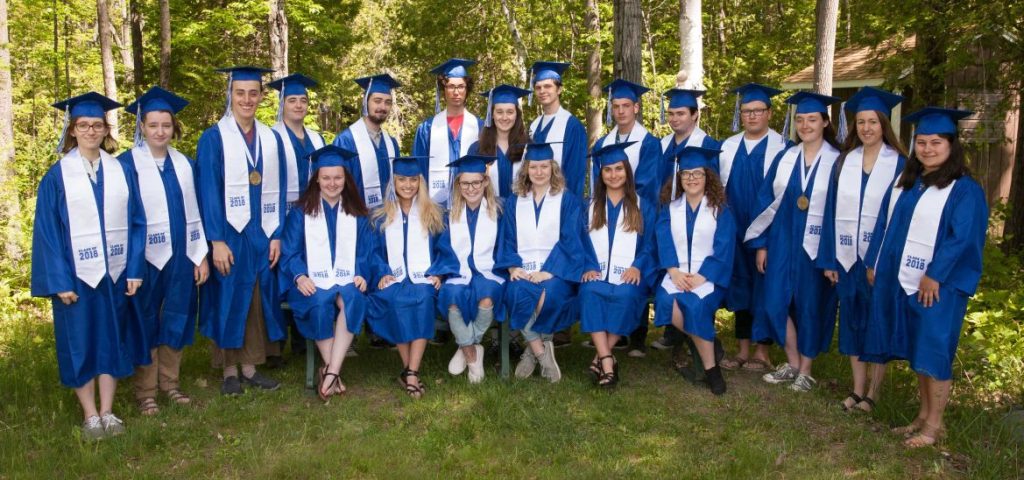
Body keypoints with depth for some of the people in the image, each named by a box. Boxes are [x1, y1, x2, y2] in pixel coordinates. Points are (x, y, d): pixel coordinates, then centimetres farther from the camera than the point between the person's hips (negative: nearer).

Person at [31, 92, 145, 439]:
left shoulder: (122, 171, 4)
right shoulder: (57, 175, -3)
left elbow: (136, 223, 3)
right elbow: (47, 231, -5)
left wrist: (135, 269, -4)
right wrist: (59, 280, -11)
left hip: (114, 272, 2)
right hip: (75, 273, -2)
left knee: (111, 341, 9)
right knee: (80, 345, 6)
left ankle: (107, 413, 20)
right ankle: (90, 417, 17)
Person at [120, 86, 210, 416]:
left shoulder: (183, 163, 8)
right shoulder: (127, 163, -6)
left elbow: (193, 211, 9)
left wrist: (201, 255, 5)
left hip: (181, 256, 4)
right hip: (144, 257, -4)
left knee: (177, 320, 12)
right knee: (146, 324, 6)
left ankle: (170, 381, 27)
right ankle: (145, 390, 19)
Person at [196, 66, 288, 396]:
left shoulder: (272, 139, 7)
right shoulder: (213, 139, -4)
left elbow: (278, 190, 7)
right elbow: (208, 192, -9)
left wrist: (276, 235, 0)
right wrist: (216, 240, -15)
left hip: (262, 234, 4)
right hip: (228, 233, -3)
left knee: (258, 300, 9)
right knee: (228, 300, 5)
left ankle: (250, 367, 21)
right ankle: (229, 371, 17)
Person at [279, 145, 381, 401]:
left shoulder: (357, 213, 15)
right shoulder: (301, 211, 9)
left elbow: (367, 251, 12)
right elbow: (290, 251, 4)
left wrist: (363, 274, -8)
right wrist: (299, 276, -15)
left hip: (347, 281, 1)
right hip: (312, 281, -1)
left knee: (353, 299, -33)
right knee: (320, 304, -35)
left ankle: (330, 371, -31)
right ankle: (333, 373, -21)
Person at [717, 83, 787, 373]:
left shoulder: (782, 148, -6)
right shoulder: (728, 147, 8)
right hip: (735, 230, 4)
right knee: (740, 285, 9)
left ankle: (762, 351, 15)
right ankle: (743, 349, 18)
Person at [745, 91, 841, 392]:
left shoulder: (838, 162, -4)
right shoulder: (784, 159, 5)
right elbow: (766, 202, 6)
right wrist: (761, 244, 0)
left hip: (817, 246, -3)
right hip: (782, 242, 3)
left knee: (811, 305, 5)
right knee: (774, 301, 0)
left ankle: (805, 371, 21)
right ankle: (792, 364, 20)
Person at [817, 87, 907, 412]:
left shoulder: (899, 164, -4)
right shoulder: (844, 161, 5)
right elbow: (833, 210, 4)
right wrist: (828, 258, 0)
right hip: (848, 256, 3)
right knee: (852, 319, 9)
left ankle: (873, 391, 20)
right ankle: (858, 388, 21)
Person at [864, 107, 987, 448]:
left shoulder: (965, 189, -8)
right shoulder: (905, 182, 11)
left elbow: (963, 237, -15)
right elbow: (885, 224, 13)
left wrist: (935, 275, -19)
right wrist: (873, 263, 8)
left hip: (937, 284, -6)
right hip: (903, 280, 6)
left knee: (932, 352, 0)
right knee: (916, 351, 13)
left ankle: (934, 424, 12)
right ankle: (923, 415, 25)